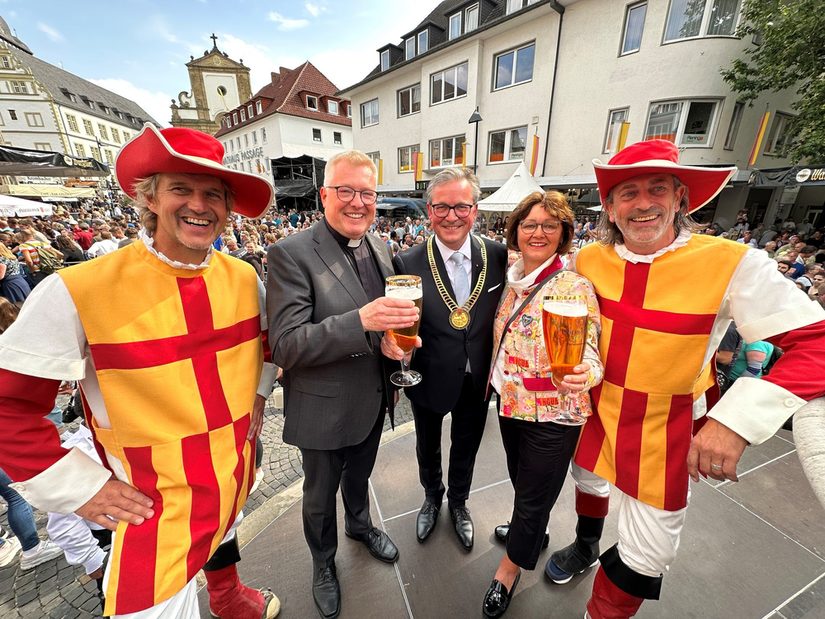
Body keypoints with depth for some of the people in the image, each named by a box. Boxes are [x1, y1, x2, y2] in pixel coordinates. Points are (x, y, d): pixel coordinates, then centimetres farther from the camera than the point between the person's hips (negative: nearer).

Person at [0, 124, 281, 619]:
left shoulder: (244, 277, -9)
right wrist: (79, 487, -12)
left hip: (237, 470, 6)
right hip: (156, 500, -5)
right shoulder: (78, 291, -22)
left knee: (226, 533, 34)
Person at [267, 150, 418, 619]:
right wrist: (361, 321, -38)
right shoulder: (291, 254, -20)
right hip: (324, 408, -5)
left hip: (374, 400, 5)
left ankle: (359, 524, 63)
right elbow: (285, 347, -25)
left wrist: (402, 333, -11)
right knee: (321, 496, 23)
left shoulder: (381, 249, 0)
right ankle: (323, 562, 54)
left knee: (360, 475, 32)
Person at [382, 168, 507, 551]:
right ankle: (432, 497, 60)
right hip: (429, 379, -1)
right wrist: (390, 340, -36)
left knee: (465, 448, 27)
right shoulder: (408, 263, -18)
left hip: (478, 380, 2)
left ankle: (458, 502, 59)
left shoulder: (498, 255, -11)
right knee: (428, 448, 26)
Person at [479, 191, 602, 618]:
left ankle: (509, 570, 42)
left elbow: (588, 353, -19)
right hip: (510, 403, 6)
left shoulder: (575, 288, -18)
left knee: (534, 495, 16)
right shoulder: (512, 282, 0)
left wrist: (585, 374, -40)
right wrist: (499, 385, 11)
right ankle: (532, 532, 58)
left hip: (552, 415, -6)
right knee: (521, 482, 28)